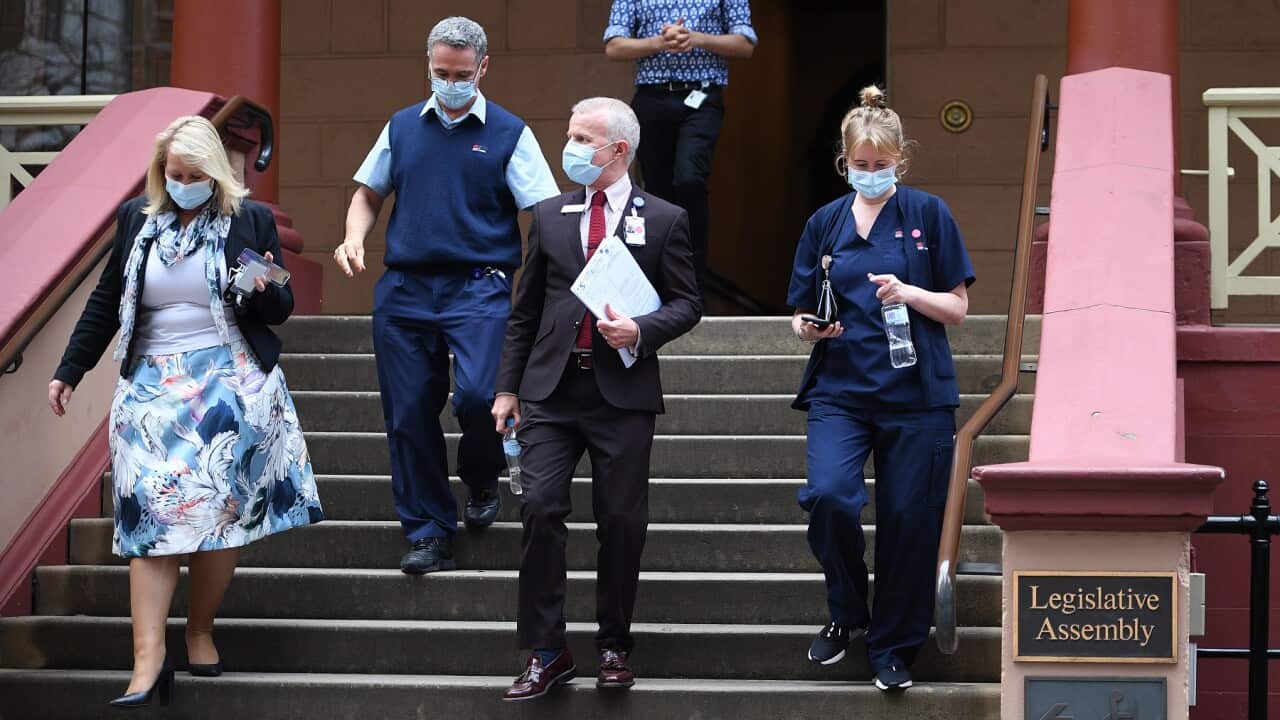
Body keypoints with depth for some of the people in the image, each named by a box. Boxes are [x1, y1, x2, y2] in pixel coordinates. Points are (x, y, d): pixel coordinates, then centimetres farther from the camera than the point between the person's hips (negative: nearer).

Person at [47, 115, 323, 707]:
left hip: (232, 381, -1)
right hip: (154, 385, 1)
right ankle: (148, 661, -18)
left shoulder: (250, 221, 1)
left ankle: (200, 632, 15)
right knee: (153, 512, -10)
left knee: (223, 506, -3)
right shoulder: (137, 219, 8)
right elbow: (106, 301, 15)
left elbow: (281, 309, 5)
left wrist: (265, 291, -18)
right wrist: (70, 370, 13)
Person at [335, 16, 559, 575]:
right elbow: (368, 195, 21)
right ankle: (428, 533, 13)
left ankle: (481, 484, 12)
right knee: (409, 414, 2)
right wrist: (354, 239, 0)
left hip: (479, 287, -3)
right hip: (404, 289, 4)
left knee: (478, 396, -20)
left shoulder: (508, 134, 3)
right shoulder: (403, 127, 13)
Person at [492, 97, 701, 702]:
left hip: (623, 392, -2)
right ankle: (545, 653, -3)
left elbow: (686, 303, 4)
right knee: (541, 509, -9)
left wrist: (642, 330, -15)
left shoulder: (663, 221, 3)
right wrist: (507, 386, 11)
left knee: (622, 521, 2)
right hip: (552, 388, 2)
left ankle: (614, 647, 17)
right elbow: (525, 310, 14)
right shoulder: (549, 217, 11)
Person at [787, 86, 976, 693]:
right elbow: (801, 316, 14)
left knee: (909, 522, 0)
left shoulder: (928, 215, 3)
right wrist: (810, 328, -9)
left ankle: (894, 647, 17)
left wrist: (908, 293, -16)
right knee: (827, 495, -21)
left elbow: (957, 308, 2)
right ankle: (846, 613, 4)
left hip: (916, 396, -1)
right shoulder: (825, 223, 10)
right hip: (840, 389, 1)